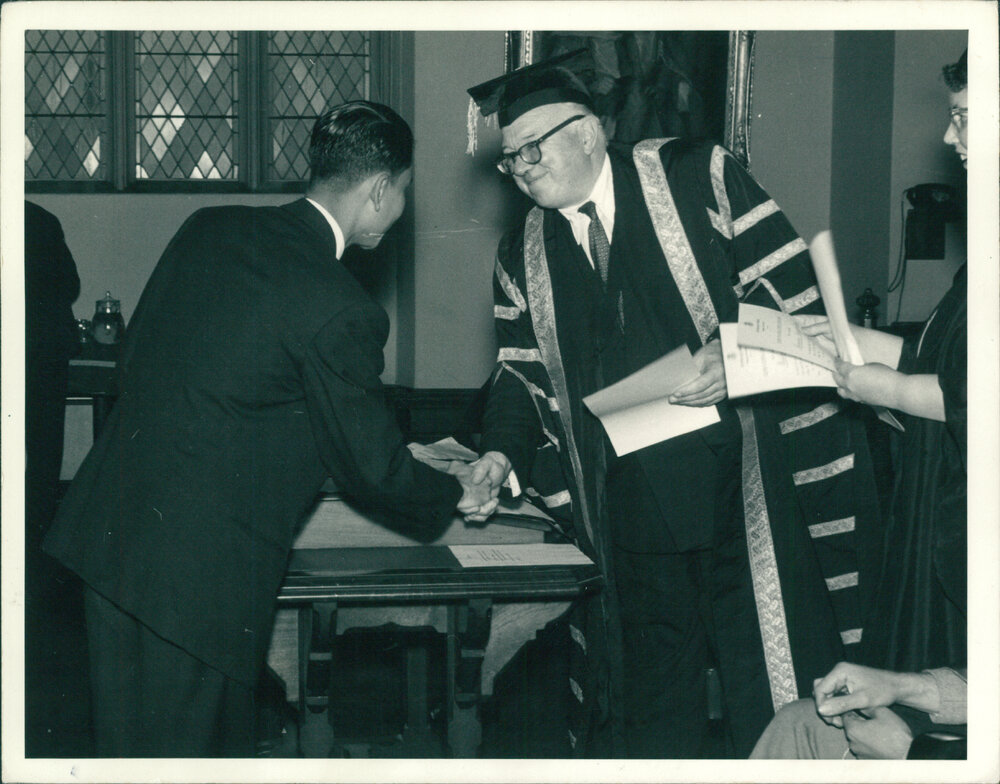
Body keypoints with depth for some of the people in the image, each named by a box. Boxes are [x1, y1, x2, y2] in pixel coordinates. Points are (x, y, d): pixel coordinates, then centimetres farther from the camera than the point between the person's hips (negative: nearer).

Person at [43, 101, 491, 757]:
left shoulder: (208, 229, 6)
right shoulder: (341, 311, -15)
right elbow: (371, 467, -4)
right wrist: (454, 493, 15)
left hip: (108, 527, 8)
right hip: (199, 569, -7)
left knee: (127, 746, 18)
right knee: (184, 751, 6)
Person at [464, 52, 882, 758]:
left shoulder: (698, 178, -3)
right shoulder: (524, 257, 10)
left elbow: (800, 299, -6)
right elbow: (521, 375, 13)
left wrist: (740, 355, -22)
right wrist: (502, 452, -5)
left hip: (744, 485, -4)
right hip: (625, 509, 4)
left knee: (771, 701, 0)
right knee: (652, 715, 9)